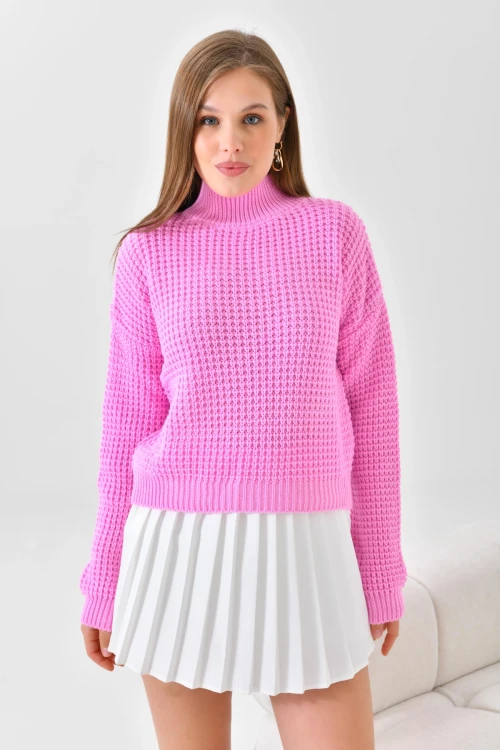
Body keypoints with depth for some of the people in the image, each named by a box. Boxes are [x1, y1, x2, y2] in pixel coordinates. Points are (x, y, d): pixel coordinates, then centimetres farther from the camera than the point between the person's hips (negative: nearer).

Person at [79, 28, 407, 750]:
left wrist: (381, 567, 5)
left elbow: (371, 400, 3)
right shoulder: (150, 253, 1)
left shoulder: (336, 232, 1)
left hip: (305, 546, 0)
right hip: (179, 546, 0)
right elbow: (129, 419, 5)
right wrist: (106, 583, 8)